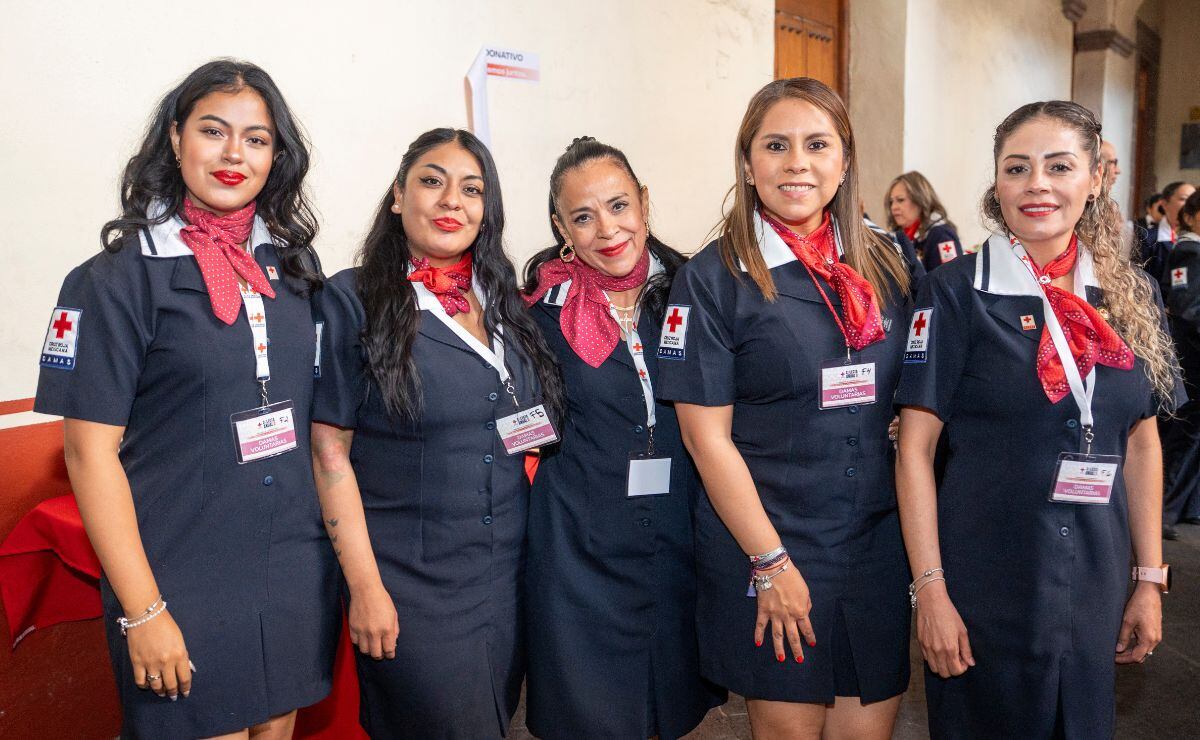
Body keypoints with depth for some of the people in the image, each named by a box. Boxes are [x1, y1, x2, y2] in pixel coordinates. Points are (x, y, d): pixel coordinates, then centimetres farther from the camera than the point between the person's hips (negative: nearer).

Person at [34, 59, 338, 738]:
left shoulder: (294, 263, 5)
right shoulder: (120, 278, -9)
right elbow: (91, 450, -10)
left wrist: (335, 549, 9)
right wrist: (142, 610, -13)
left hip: (298, 574, 5)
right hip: (183, 585, -4)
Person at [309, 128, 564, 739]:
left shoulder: (504, 303, 7)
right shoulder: (351, 302, -8)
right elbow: (330, 451, -10)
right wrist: (364, 587, -13)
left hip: (508, 575, 5)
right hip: (408, 586, -5)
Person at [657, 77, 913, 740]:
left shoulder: (884, 264, 6)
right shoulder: (712, 279, -8)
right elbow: (707, 437, -11)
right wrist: (771, 563, -12)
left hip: (879, 544, 4)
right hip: (765, 549, -4)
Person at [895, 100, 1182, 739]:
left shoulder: (1131, 298, 3)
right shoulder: (956, 293, -11)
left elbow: (1142, 442, 9)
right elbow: (916, 448, -12)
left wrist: (1150, 579, 8)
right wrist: (929, 589, -15)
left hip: (1095, 587, 4)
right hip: (982, 586, -4)